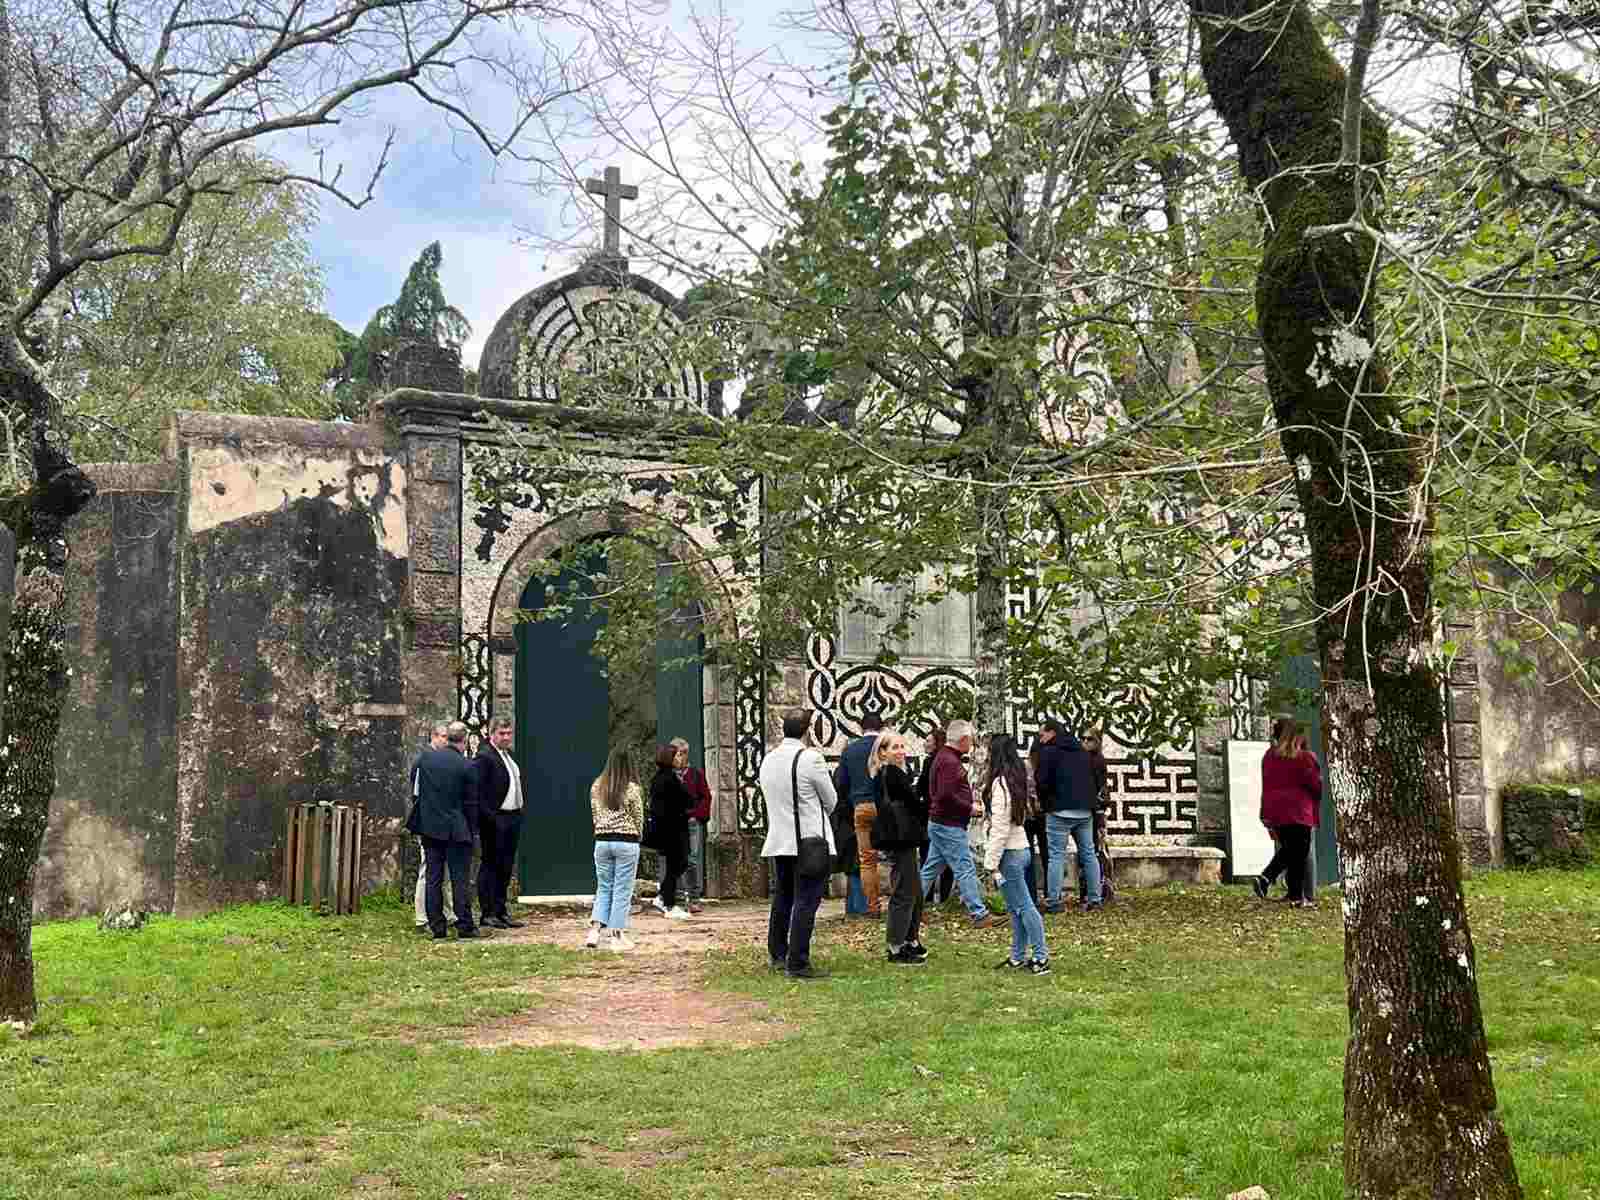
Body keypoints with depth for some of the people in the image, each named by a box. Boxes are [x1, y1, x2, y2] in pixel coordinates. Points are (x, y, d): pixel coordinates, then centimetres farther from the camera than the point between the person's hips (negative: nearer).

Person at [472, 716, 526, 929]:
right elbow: (476, 791, -18)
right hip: (495, 821, -9)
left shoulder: (508, 754, 15)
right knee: (491, 865, -2)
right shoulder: (484, 756, -13)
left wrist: (520, 812, 12)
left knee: (506, 866, 13)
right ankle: (487, 913, 4)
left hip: (512, 817, 9)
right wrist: (489, 818, -20)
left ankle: (500, 911, 20)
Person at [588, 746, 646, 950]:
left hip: (602, 841, 4)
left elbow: (595, 815, 8)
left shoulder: (597, 787, 2)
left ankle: (595, 928, 0)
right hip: (627, 842, -4)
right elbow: (639, 819, -1)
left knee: (603, 888, 14)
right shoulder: (632, 789, -10)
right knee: (622, 891, 4)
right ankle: (616, 936, 6)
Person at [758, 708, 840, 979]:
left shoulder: (768, 759, 6)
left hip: (778, 841, 7)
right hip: (809, 841, -7)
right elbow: (831, 801, -3)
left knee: (782, 898, 18)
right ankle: (798, 963, -5)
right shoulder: (810, 758, -14)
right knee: (806, 902, -4)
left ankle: (777, 956, 27)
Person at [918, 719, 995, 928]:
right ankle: (979, 914, -2)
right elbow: (946, 795, -26)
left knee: (930, 869, 13)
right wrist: (969, 807, -14)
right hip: (949, 826, -10)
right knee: (966, 870, -6)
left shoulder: (943, 757, 15)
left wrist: (970, 802, 13)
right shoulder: (949, 762, -18)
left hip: (939, 824, 10)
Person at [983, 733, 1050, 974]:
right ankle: (1018, 957, 21)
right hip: (1020, 847, 9)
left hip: (1009, 853, -9)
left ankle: (1041, 956, 1)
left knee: (1023, 905, -3)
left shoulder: (1000, 783, -17)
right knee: (1015, 907, 14)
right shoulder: (1015, 779, 11)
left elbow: (1000, 827, -19)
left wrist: (992, 863, -17)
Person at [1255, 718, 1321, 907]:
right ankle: (1297, 897, 3)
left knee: (1287, 849, 19)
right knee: (1299, 853, 2)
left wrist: (1265, 813, 16)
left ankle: (1265, 878, 3)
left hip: (1275, 811, 6)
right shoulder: (1303, 757, -10)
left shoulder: (1269, 755, 6)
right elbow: (1315, 785, -7)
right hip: (1298, 811, -5)